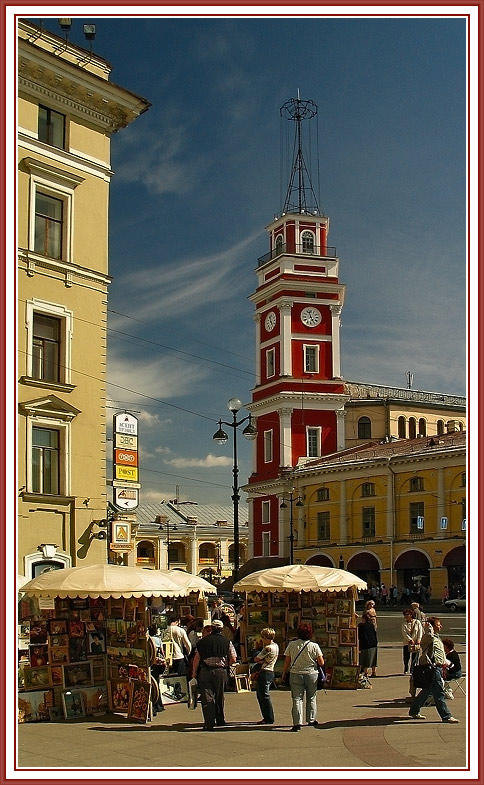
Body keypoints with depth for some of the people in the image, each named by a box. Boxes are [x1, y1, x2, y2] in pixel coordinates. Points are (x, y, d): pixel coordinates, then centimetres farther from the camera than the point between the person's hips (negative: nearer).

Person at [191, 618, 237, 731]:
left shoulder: (203, 641, 2)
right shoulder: (227, 642, 3)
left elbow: (197, 658, -1)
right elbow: (233, 659, 1)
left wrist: (194, 672, 8)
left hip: (205, 671, -1)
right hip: (221, 671, 1)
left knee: (207, 697, -2)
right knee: (219, 697, 16)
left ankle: (209, 723, -11)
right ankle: (220, 720, 28)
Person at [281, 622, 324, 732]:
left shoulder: (292, 645, -4)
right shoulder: (314, 646, -6)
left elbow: (287, 662, -1)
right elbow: (321, 663, -6)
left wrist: (283, 673, 12)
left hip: (295, 674, 0)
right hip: (311, 674, 0)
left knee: (297, 698, 1)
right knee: (311, 698, 17)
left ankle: (297, 722, -8)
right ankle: (311, 719, 25)